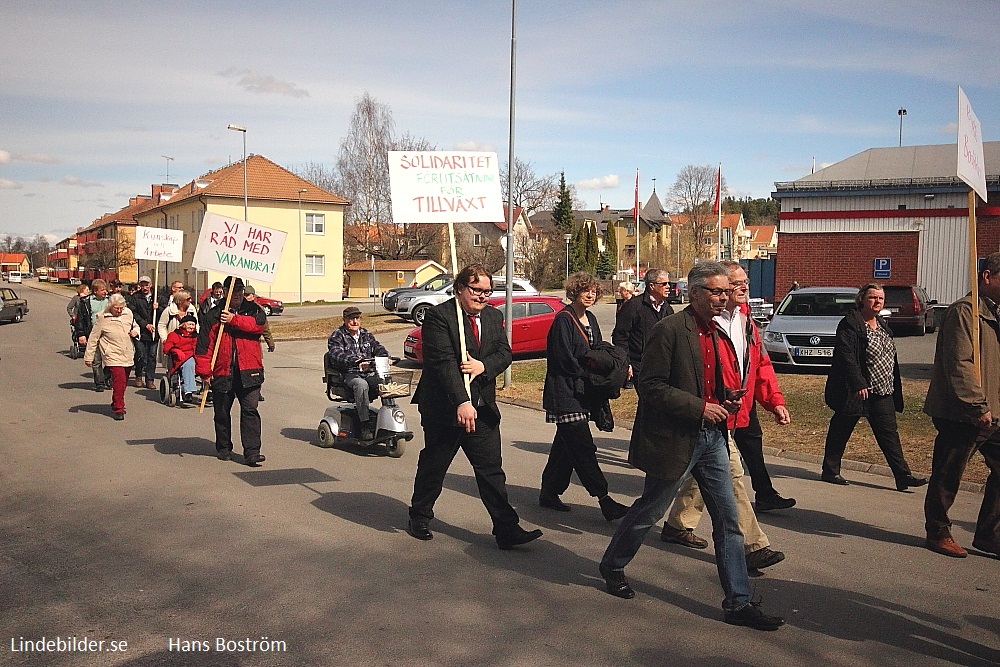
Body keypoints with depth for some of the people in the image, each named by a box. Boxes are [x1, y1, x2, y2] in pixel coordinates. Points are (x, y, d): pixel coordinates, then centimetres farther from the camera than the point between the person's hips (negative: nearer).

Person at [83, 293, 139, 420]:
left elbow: (135, 326, 26)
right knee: (119, 381, -15)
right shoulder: (103, 317, -6)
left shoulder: (128, 313, 6)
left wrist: (135, 331, 1)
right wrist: (88, 357, 2)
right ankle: (118, 409, -8)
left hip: (127, 356, 5)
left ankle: (116, 405, 32)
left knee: (123, 383, 14)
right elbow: (93, 338, 0)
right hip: (113, 356, -5)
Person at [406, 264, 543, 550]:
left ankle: (507, 529, 9)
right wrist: (461, 402, -32)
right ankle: (419, 518, 32)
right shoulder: (438, 316, -13)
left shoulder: (494, 316, 9)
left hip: (483, 408, 5)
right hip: (445, 408, -5)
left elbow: (504, 353, 4)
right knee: (433, 467, 12)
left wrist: (484, 365, -19)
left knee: (492, 470, 5)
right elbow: (444, 362, -23)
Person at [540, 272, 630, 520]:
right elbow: (564, 359, -16)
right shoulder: (563, 320, -12)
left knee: (566, 444, 14)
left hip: (582, 393, 9)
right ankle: (604, 500, -7)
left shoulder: (591, 319, 14)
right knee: (583, 448, -7)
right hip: (565, 393, -9)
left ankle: (549, 493, 25)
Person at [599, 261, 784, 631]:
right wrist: (700, 407, -20)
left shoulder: (715, 332, 11)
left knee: (728, 520, 6)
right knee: (648, 510, 10)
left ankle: (738, 602, 13)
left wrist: (725, 397, 1)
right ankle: (612, 566, 34)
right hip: (675, 439, -7)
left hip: (712, 437, 7)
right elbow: (651, 387, -19)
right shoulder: (669, 330, -15)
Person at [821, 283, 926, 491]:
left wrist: (894, 387, 17)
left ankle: (903, 476, 5)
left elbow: (889, 355, 21)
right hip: (856, 390, -8)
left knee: (888, 433, 5)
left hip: (882, 392, 8)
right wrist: (858, 384, -26)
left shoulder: (881, 324, 15)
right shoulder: (850, 324, -13)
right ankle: (830, 471, 16)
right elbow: (846, 356, -20)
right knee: (841, 430, 5)